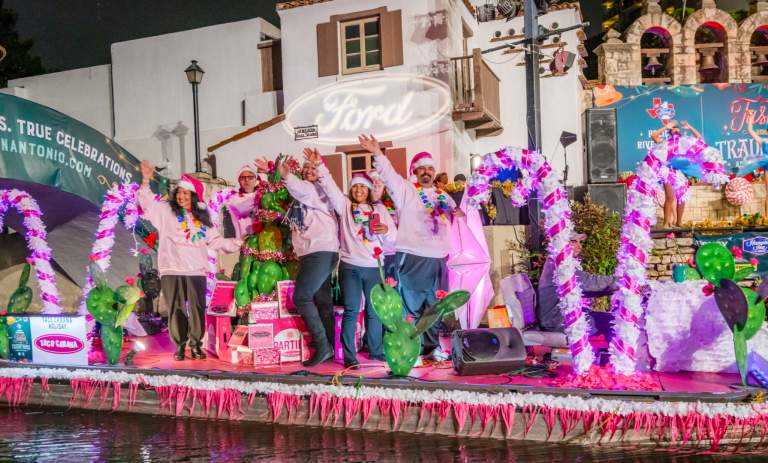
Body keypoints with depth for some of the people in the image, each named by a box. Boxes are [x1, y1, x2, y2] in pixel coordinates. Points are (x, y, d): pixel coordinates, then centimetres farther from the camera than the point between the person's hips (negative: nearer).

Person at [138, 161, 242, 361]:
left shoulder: (202, 218, 17)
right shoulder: (166, 210, 9)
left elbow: (215, 240, 21)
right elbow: (148, 202, -3)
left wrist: (236, 243, 14)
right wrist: (146, 181, -16)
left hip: (196, 270, 2)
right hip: (171, 270, -2)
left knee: (197, 308, -2)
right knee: (176, 309, 1)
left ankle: (196, 344, 9)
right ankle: (179, 345, 11)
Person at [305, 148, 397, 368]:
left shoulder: (379, 209, 13)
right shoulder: (344, 205, 8)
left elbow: (393, 236, 11)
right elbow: (330, 187, -7)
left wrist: (387, 230, -12)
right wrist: (319, 165, -18)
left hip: (374, 267, 2)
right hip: (350, 266, -2)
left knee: (374, 310, 11)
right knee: (351, 310, -5)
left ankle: (376, 350, 25)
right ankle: (349, 356, 0)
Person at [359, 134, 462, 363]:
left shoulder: (443, 196, 19)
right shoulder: (405, 190, 2)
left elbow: (452, 219, 31)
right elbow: (388, 174, -13)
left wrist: (458, 214, 8)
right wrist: (378, 153, -27)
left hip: (438, 258, 5)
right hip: (411, 257, -5)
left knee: (434, 305, 12)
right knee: (411, 304, -2)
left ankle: (431, 345, 23)